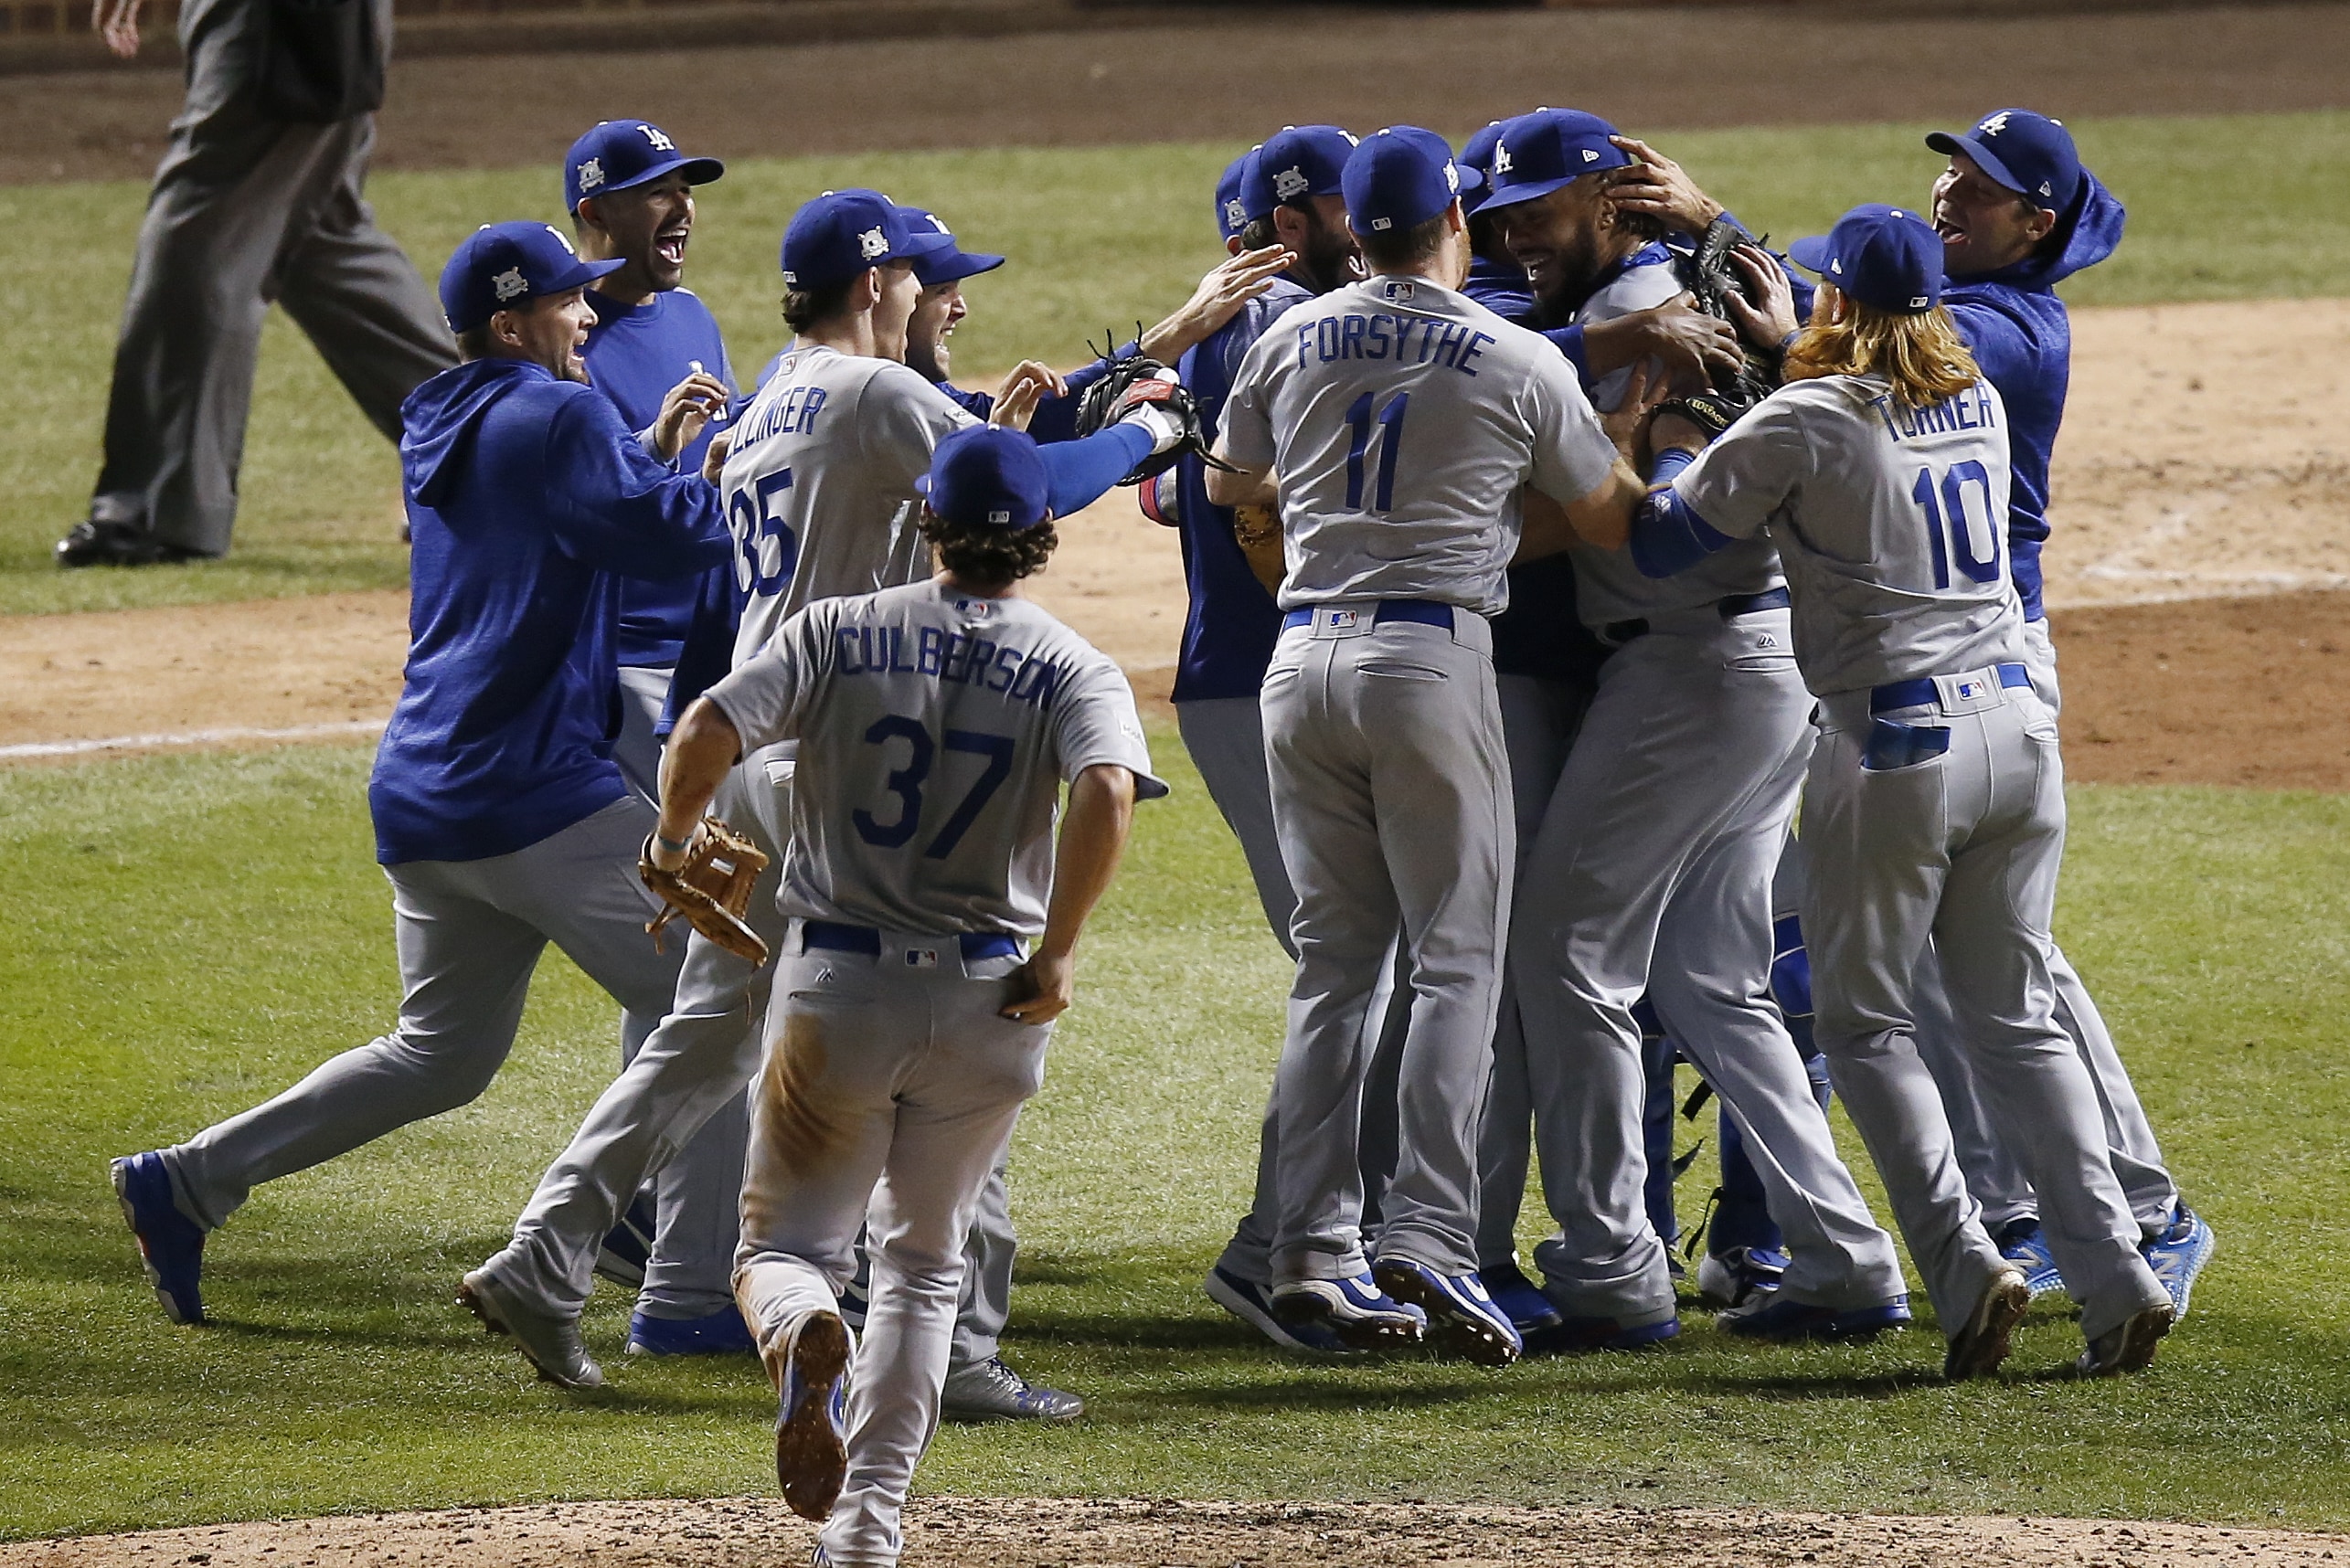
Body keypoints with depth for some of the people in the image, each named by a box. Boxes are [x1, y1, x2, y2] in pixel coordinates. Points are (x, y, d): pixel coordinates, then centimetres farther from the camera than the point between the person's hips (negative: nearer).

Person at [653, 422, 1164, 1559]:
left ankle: (807, 1337, -26)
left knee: (785, 1242, 12)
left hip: (836, 987, -1)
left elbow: (709, 730, -11)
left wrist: (673, 844, 7)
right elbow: (1108, 790, -21)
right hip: (988, 999, 1)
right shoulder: (1073, 667, -1)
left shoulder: (839, 632, 1)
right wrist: (1057, 951, -12)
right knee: (923, 1262, 18)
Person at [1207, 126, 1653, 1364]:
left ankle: (1311, 1252, 5)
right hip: (1432, 656, -4)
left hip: (1303, 655, 4)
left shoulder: (1292, 342, 8)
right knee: (1457, 958, -2)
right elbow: (1609, 521, 8)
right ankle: (1426, 1240, -15)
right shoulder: (1518, 363, -1)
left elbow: (1231, 485, 24)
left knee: (1332, 963, 10)